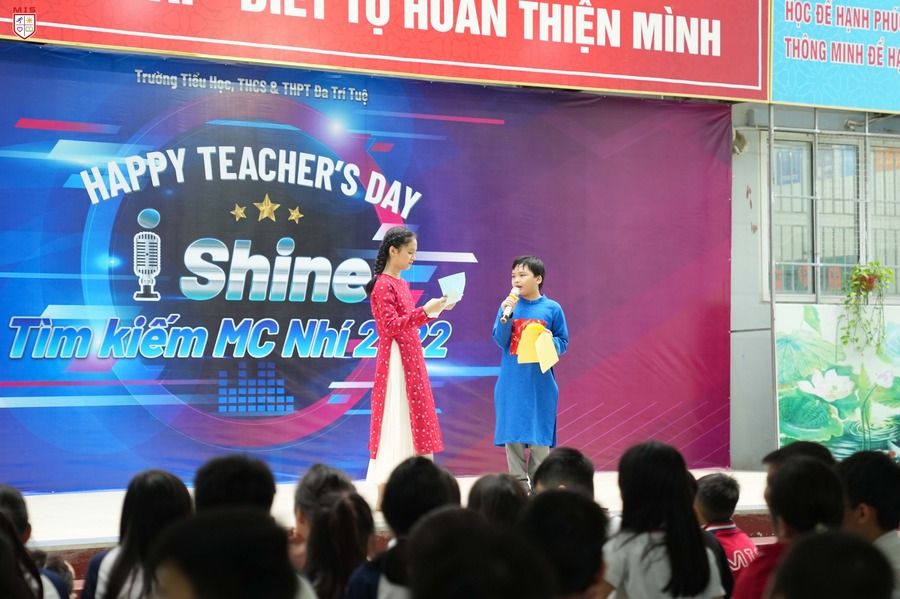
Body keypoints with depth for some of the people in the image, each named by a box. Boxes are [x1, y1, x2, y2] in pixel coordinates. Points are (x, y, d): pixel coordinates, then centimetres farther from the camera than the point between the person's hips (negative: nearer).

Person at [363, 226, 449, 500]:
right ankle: (384, 495, -5)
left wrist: (434, 310, 8)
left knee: (409, 422, 9)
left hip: (411, 360, 9)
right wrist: (424, 312, -26)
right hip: (394, 361, -9)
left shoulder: (401, 284, 14)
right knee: (394, 423, -8)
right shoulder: (383, 285, -12)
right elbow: (390, 326, -20)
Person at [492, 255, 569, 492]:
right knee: (512, 433, 3)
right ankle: (519, 486, 12)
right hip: (512, 383, 1)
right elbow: (500, 341, -2)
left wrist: (551, 341, -17)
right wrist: (505, 315, -15)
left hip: (540, 383, -1)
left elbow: (563, 343, 4)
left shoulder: (552, 308, -1)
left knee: (540, 437, 3)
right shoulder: (509, 305, 2)